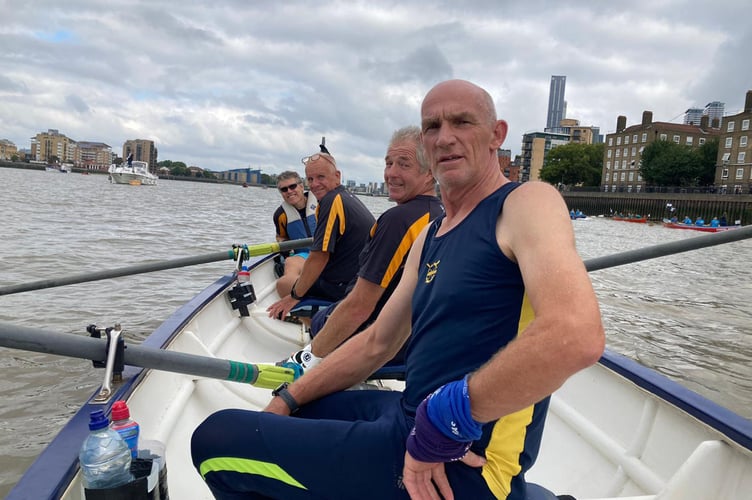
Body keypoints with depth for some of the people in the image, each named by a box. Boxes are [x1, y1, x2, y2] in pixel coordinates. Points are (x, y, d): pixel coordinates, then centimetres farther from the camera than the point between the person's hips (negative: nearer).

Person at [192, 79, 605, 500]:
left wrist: (442, 420, -24)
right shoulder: (429, 237, 13)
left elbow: (578, 336, -31)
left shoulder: (526, 203, -13)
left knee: (217, 441, -8)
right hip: (410, 415, 8)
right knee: (281, 416, 25)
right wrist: (288, 399, 14)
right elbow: (377, 343, 18)